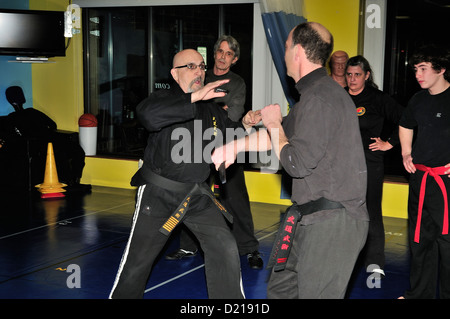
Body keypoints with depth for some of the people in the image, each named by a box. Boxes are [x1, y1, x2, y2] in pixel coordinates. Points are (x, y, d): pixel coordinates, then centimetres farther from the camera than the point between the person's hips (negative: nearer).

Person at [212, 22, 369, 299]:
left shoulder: (319, 97, -19)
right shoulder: (319, 92, 16)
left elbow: (297, 164, -21)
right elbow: (281, 135, 27)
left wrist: (274, 124, -6)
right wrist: (236, 145, 24)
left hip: (332, 223, -11)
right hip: (314, 217, 11)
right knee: (280, 288, 19)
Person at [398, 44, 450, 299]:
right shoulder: (419, 99, 10)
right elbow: (406, 125, 30)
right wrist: (406, 154, 19)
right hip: (419, 177, 7)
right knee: (420, 238, 15)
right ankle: (419, 293, 28)